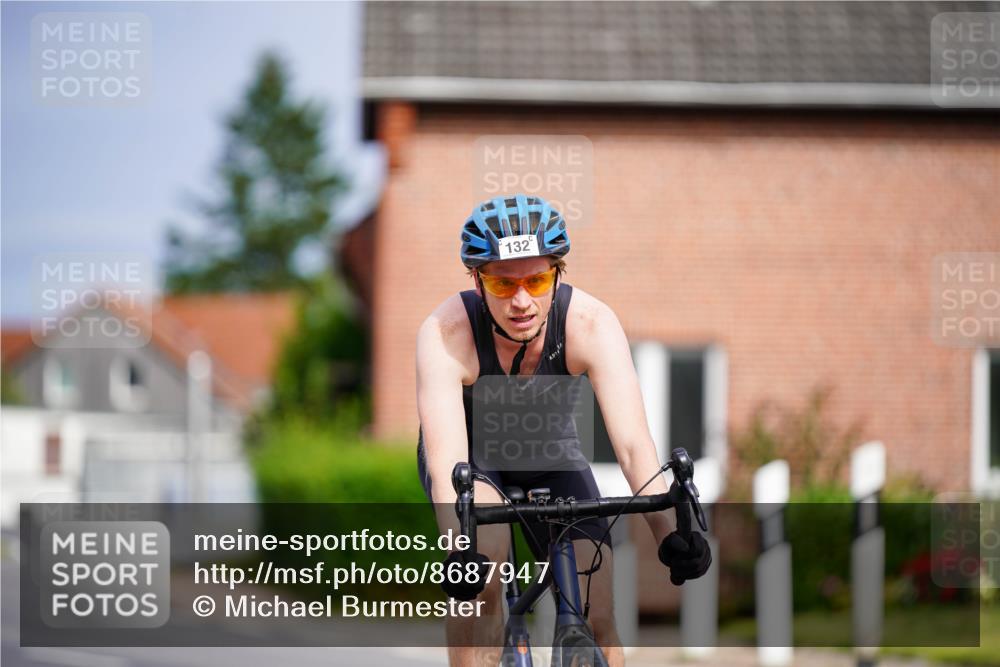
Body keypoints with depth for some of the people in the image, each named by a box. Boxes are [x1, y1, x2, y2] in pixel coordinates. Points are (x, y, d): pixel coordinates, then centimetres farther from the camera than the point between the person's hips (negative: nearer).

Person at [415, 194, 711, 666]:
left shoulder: (592, 324, -30)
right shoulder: (445, 333, -34)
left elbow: (632, 443, -38)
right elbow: (447, 463, -43)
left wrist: (670, 535, -54)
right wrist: (459, 552, -61)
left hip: (549, 457, 2)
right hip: (471, 456, -2)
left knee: (596, 623, -12)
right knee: (484, 549, -33)